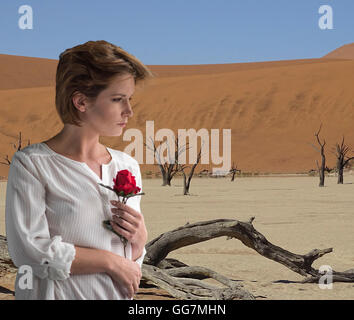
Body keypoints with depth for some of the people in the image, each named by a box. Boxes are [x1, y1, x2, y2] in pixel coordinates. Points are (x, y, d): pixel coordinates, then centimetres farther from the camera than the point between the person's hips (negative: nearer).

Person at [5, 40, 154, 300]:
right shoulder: (31, 163, -9)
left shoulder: (127, 166, 7)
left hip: (118, 295, 5)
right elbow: (29, 250, -16)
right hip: (56, 293, -5)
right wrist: (109, 261, -12)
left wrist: (139, 238, -7)